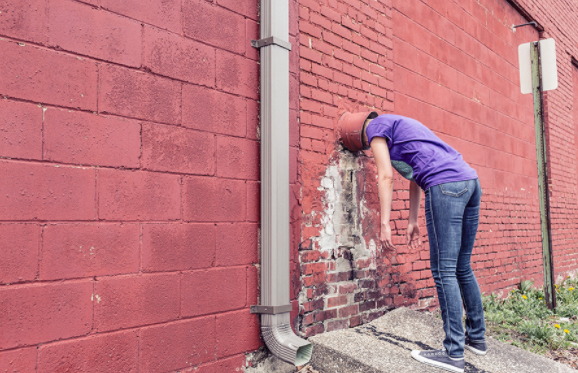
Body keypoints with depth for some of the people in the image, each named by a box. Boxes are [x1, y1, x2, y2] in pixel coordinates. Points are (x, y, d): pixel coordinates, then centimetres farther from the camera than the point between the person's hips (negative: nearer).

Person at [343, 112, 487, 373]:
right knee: (462, 267, 15)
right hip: (470, 180, 9)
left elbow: (386, 177, -4)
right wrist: (412, 221, 30)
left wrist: (384, 225, -5)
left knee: (443, 271, -6)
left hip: (445, 185, -9)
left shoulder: (376, 126, 8)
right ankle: (477, 338, 24)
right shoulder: (401, 125, 33)